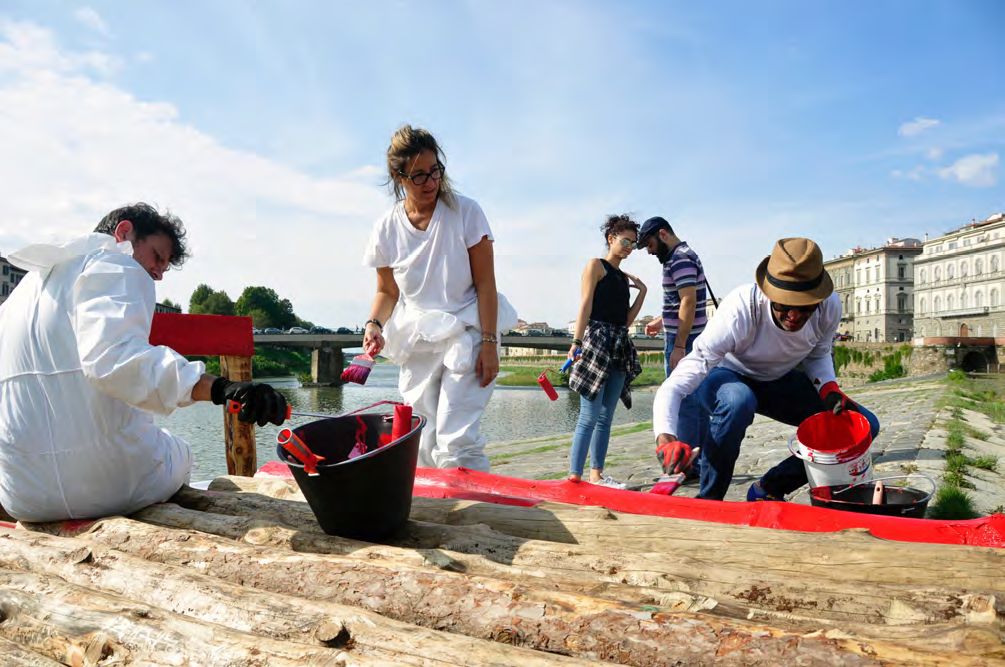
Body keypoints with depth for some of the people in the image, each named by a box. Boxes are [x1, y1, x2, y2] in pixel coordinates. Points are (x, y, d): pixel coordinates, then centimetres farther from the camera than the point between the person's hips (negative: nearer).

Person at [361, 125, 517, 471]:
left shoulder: (465, 212, -8)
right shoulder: (387, 228, 0)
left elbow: (485, 283, -8)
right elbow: (387, 291, 11)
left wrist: (489, 343, -14)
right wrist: (375, 324, -9)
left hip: (467, 335, -3)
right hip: (417, 343, 4)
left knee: (456, 442, -15)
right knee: (425, 447, 7)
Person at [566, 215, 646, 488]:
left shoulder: (624, 277, 21)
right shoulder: (596, 266, 2)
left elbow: (627, 319, 17)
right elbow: (585, 306, -9)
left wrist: (642, 291, 14)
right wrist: (577, 342, -18)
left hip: (620, 346, 8)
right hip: (597, 340, -8)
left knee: (606, 417, 9)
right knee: (589, 416, -12)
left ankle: (596, 473, 15)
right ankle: (574, 475, -10)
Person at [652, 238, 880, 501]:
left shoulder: (830, 307, -21)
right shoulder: (740, 311, -36)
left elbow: (818, 355, 4)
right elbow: (672, 388, -40)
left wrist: (829, 389, -18)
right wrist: (666, 439, -57)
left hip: (780, 381, 5)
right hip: (728, 377, -5)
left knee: (865, 425, -8)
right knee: (737, 401, -42)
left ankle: (769, 489, 3)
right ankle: (708, 499, -18)